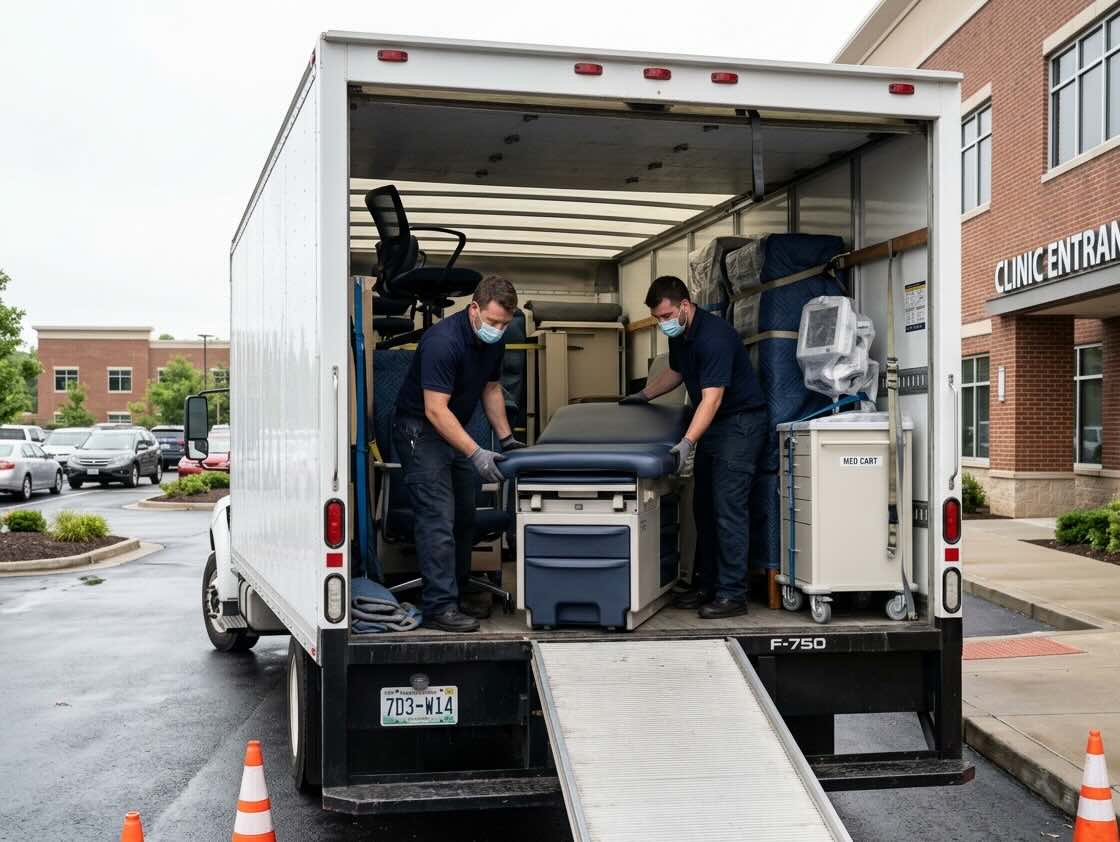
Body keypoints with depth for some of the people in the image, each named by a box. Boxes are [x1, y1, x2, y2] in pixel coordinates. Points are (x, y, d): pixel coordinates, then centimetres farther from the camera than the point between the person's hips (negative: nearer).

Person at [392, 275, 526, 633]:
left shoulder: (493, 340, -2)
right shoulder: (443, 341, -28)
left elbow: (490, 389, 13)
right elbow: (436, 410, -31)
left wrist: (507, 438, 6)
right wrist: (476, 454, -35)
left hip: (454, 429, 9)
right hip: (420, 428, -9)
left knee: (464, 517, 10)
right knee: (438, 519, -12)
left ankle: (455, 597, 20)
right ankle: (439, 607, -9)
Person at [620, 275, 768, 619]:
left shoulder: (714, 336, -25)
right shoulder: (679, 336, 4)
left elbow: (712, 398, -33)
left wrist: (687, 443, -41)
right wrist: (644, 395, 25)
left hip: (741, 421, -10)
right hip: (712, 423, 10)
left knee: (728, 507, -12)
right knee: (704, 506, 11)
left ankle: (733, 594, -7)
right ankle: (707, 584, 19)